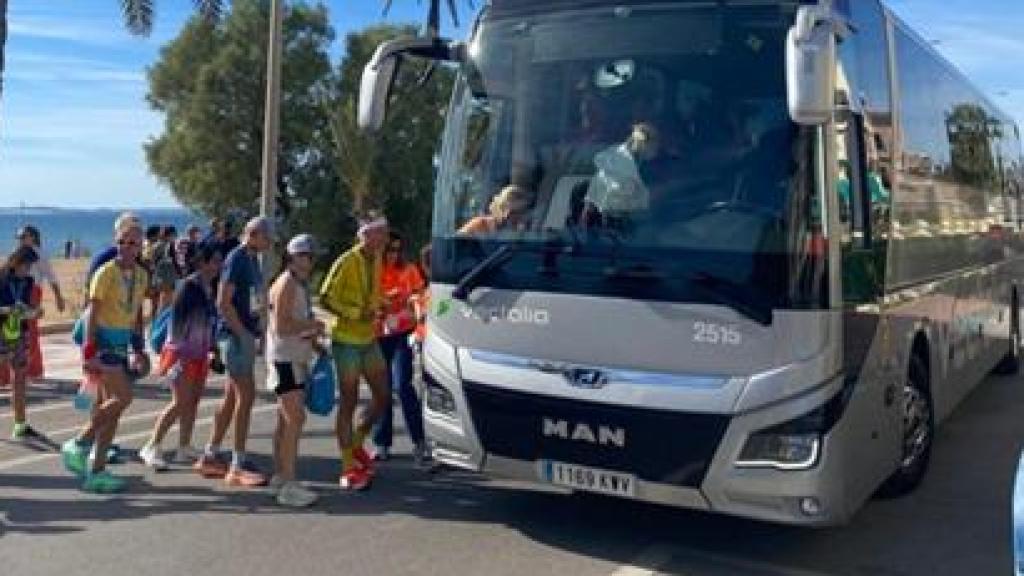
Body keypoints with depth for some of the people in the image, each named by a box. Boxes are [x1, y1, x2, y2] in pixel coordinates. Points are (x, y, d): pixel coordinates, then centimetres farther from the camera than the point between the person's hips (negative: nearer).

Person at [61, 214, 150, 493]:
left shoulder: (141, 275, 10)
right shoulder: (106, 273, -10)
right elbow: (92, 313, -13)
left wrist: (139, 349, 16)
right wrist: (89, 350, -20)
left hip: (125, 341, 7)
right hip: (104, 338, -7)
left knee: (112, 405, 5)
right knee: (123, 397, -18)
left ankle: (97, 471, 10)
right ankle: (79, 444, -2)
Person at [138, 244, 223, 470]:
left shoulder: (210, 288, 9)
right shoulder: (188, 286, -14)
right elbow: (177, 318, -18)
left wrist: (213, 348, 15)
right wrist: (180, 351, -21)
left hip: (199, 354, 8)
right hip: (182, 352, -8)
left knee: (193, 401, 10)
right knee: (180, 403, -9)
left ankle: (184, 449, 18)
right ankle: (152, 447, 0)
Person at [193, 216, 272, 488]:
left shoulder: (252, 260, 15)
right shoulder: (236, 259, -13)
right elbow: (223, 303, -18)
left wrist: (256, 331, 12)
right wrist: (243, 333, -17)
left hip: (246, 335, 9)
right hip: (234, 334, -9)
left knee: (232, 397, 13)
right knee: (246, 396, -9)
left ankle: (209, 457, 22)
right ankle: (237, 467, -4)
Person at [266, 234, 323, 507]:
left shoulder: (302, 285, 17)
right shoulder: (286, 284, -14)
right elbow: (281, 326, -21)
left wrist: (312, 333, 12)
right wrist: (313, 325, -13)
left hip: (297, 357, 10)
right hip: (285, 358, -10)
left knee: (286, 419, 16)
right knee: (295, 418, -14)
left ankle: (279, 475, 27)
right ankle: (288, 485, -14)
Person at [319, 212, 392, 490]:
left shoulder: (377, 260, 8)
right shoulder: (346, 262, -15)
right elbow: (325, 299, -16)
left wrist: (380, 306, 4)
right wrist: (357, 313, -21)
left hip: (369, 339, 7)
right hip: (346, 340, -7)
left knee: (383, 396, 9)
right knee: (349, 402, -1)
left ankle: (356, 444, 30)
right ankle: (349, 467, 8)